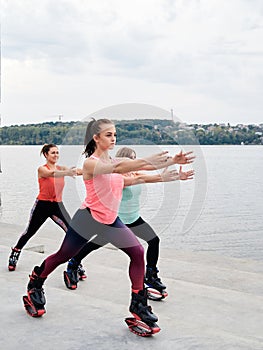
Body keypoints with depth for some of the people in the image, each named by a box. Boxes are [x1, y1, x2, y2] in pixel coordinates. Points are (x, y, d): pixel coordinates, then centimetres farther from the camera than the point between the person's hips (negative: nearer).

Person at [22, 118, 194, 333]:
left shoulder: (115, 160, 3)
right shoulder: (90, 163, -16)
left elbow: (144, 168, -9)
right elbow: (117, 168, -36)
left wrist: (173, 161, -24)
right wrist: (146, 161, -48)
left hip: (110, 220, 6)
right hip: (88, 218, -6)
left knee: (138, 252, -9)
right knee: (63, 256, 9)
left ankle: (138, 304, 2)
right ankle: (35, 283, 38)